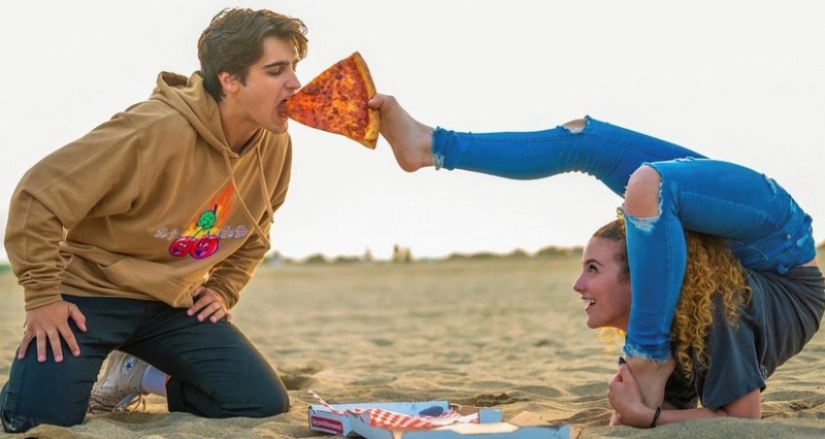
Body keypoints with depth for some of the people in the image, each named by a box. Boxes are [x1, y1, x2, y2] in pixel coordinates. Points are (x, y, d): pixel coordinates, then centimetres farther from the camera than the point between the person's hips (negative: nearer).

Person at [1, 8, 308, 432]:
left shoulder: (275, 146, -6)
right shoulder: (160, 129, -27)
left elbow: (254, 232, 17)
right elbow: (40, 196, -24)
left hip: (175, 304, 6)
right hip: (92, 292, -6)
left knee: (265, 404, -5)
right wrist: (42, 295, -20)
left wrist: (222, 291, 7)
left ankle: (144, 378, 17)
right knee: (43, 421, -22)